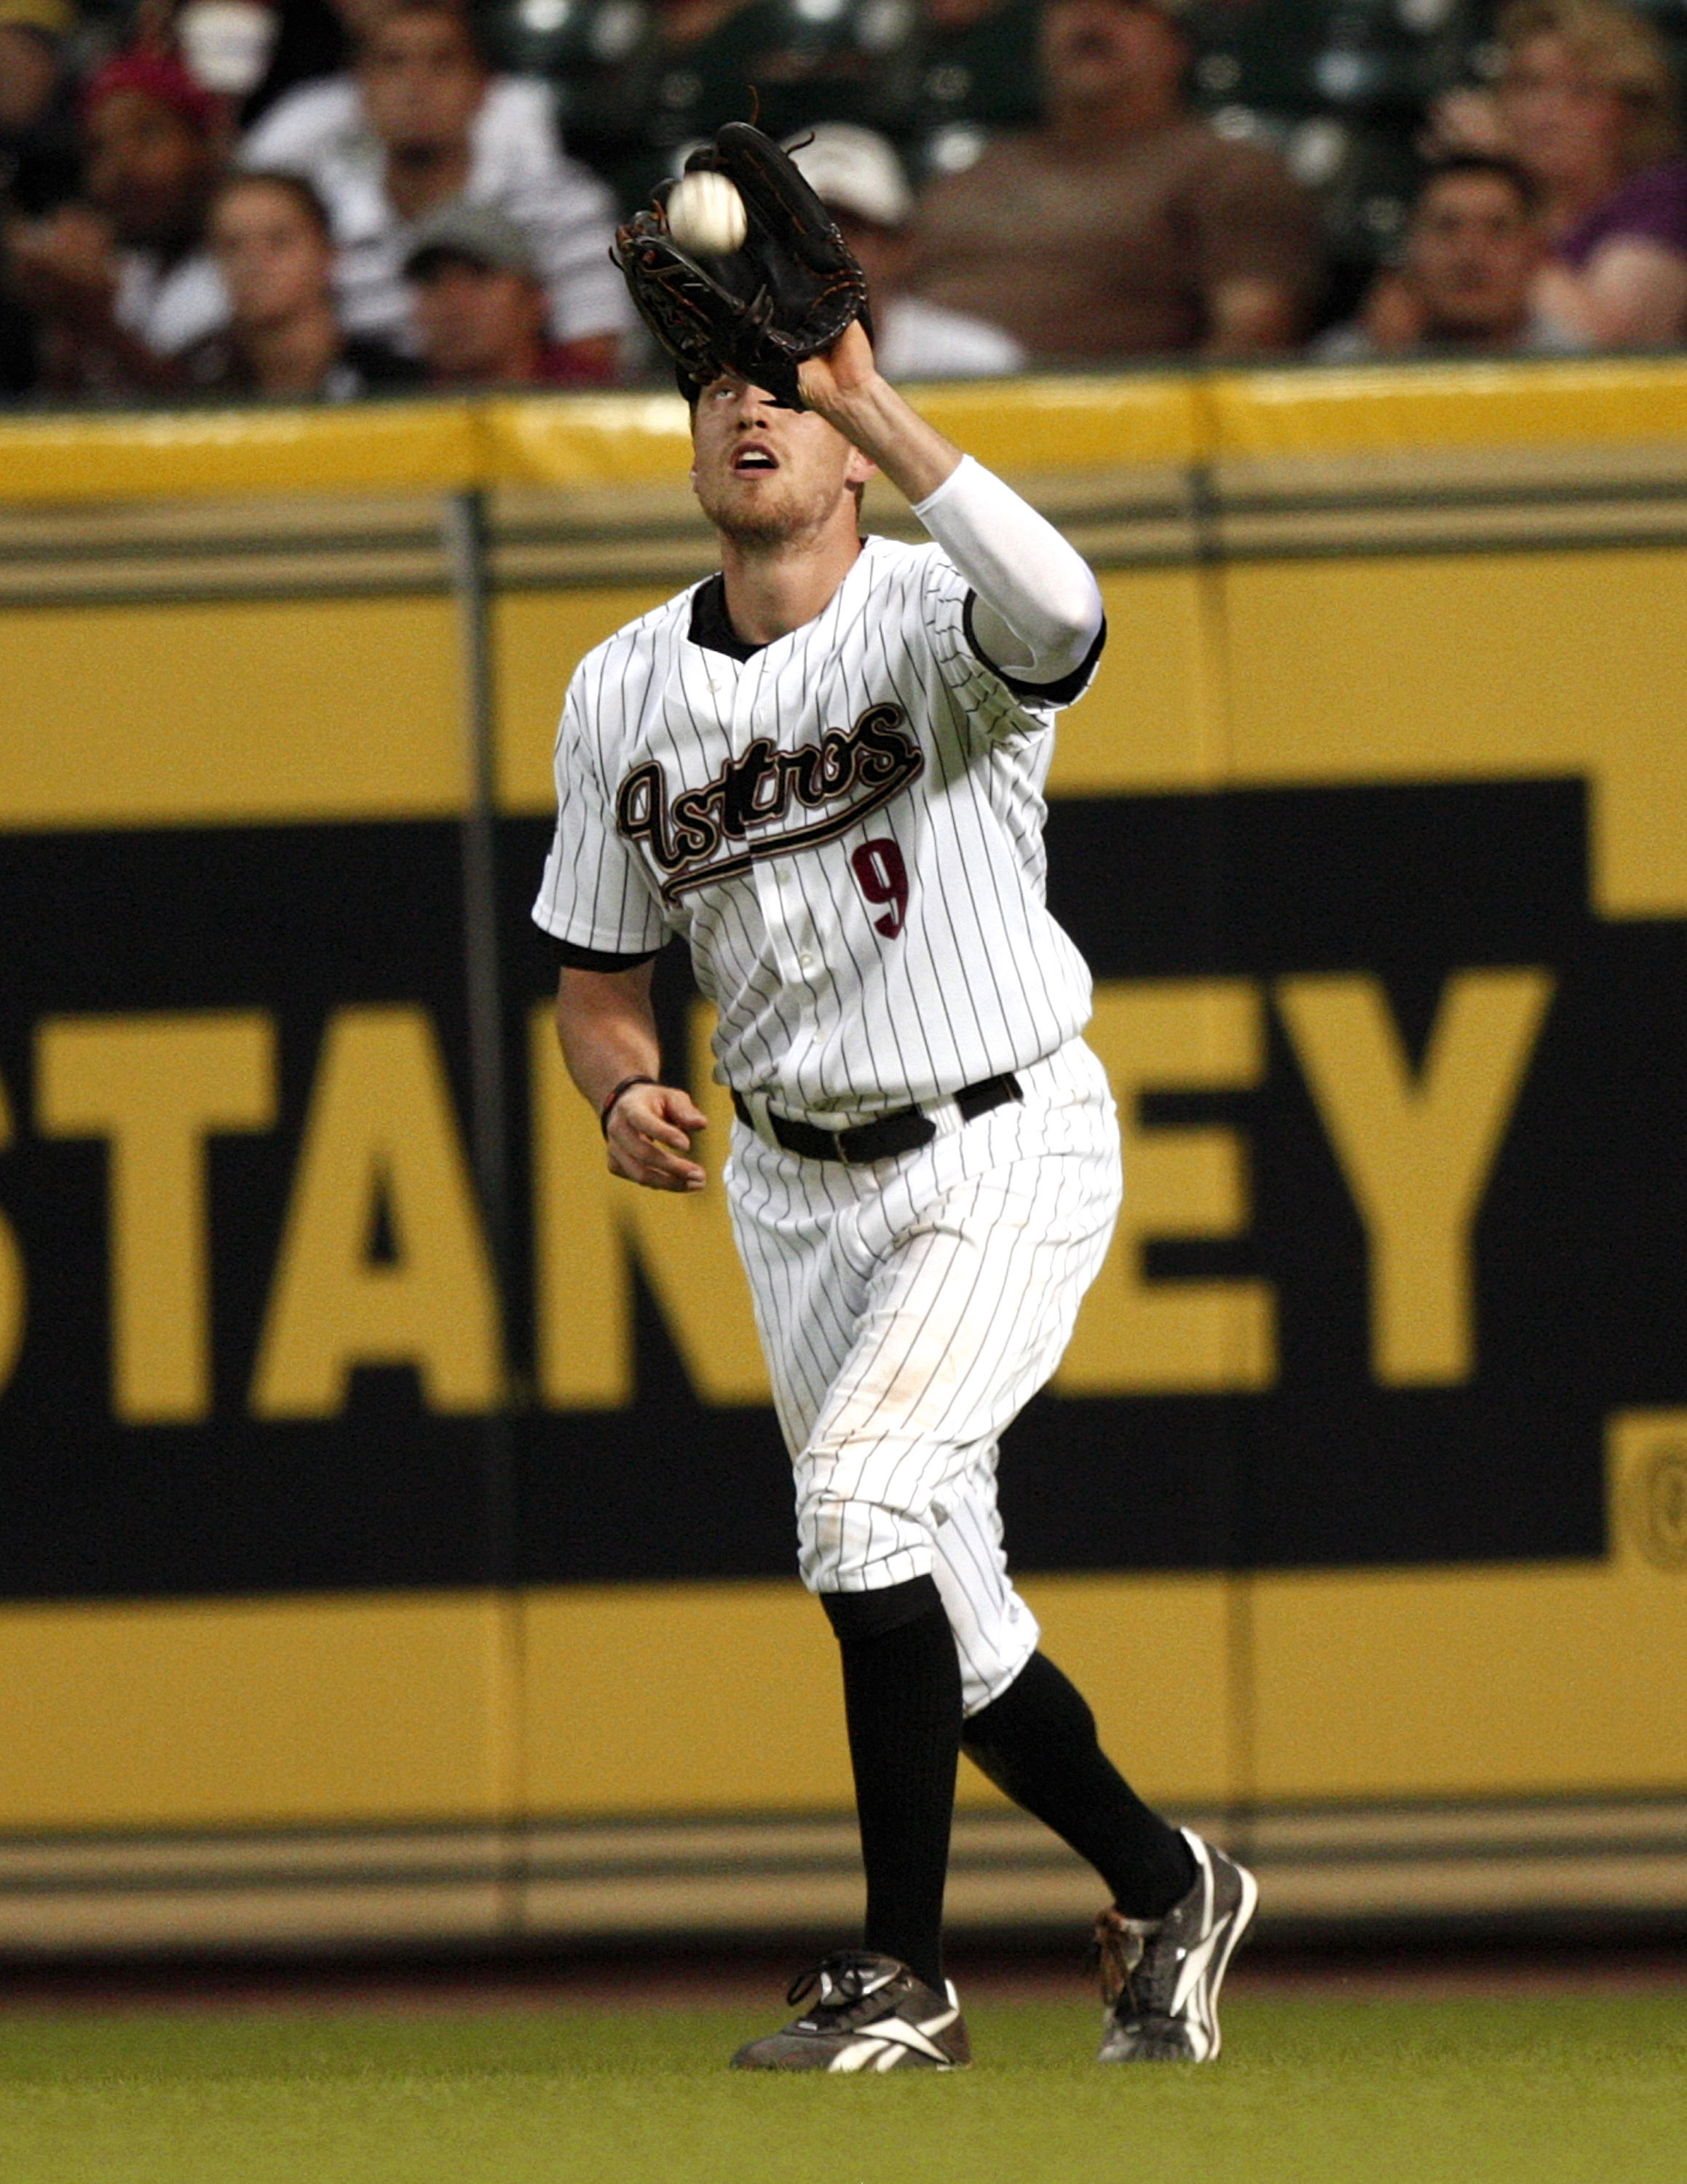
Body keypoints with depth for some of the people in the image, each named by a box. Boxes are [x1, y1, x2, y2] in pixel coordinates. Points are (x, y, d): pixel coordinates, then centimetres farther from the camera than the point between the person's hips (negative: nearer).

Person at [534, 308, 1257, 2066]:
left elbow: (1054, 611, -41)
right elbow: (599, 978, 10)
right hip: (794, 1182, 6)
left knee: (866, 1501, -23)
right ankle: (1162, 1887, 32)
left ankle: (903, 1972, -12)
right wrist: (626, 1093, -12)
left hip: (1004, 1149, -6)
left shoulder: (935, 623, -14)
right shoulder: (622, 696, 2)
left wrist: (867, 400, -43)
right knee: (934, 1613, 8)